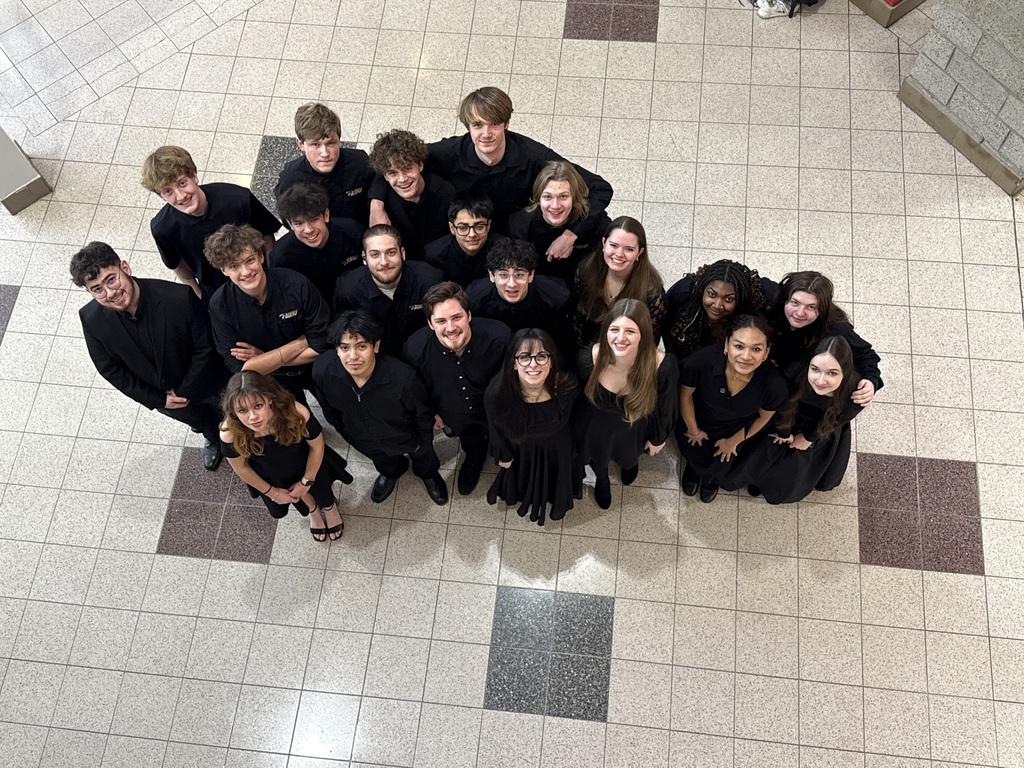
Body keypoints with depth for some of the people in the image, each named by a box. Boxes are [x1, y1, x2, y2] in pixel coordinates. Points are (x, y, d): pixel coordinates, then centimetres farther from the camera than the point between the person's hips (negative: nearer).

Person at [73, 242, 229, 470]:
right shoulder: (91, 319, -28)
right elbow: (110, 368, -12)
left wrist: (185, 391, -17)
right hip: (160, 394, 3)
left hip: (203, 384, -3)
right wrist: (158, 400, -12)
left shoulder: (180, 298, -39)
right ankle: (213, 438, 69)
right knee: (201, 422, 34)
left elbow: (205, 348, -23)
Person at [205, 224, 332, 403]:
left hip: (312, 367, 0)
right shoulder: (220, 305, -15)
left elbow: (323, 345, -16)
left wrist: (264, 358, -17)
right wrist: (299, 344, -20)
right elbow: (240, 367, -17)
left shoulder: (297, 285, -19)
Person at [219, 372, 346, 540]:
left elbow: (317, 446, -20)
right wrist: (272, 492, -3)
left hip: (305, 465, -1)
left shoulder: (297, 414, -44)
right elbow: (241, 468, -16)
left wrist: (306, 482, -8)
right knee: (279, 512, 25)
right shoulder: (230, 433, -40)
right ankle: (312, 509, 60)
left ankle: (330, 506, 63)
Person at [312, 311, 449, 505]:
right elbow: (329, 408, -9)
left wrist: (426, 444, -4)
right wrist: (343, 430, 7)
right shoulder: (322, 371, -36)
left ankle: (428, 474, 69)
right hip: (364, 441, 2)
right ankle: (392, 472, 73)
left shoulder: (403, 378, -44)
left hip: (407, 438, -2)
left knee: (422, 458, 33)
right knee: (385, 464, 37)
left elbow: (423, 414, -20)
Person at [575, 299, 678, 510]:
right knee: (598, 460, 36)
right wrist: (576, 430, 4)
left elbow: (665, 407, -16)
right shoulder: (589, 358, -38)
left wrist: (658, 438, 2)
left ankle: (630, 464, 78)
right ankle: (602, 479, 75)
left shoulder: (664, 366, -39)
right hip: (597, 429, 0)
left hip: (634, 431, 0)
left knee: (629, 456, 38)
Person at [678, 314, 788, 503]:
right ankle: (694, 466, 49)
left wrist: (733, 441, 4)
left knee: (717, 468, 11)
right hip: (696, 422, -1)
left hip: (734, 430, 1)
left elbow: (763, 417, -11)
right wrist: (694, 430, 0)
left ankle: (711, 477, 50)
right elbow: (685, 395, -17)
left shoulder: (774, 384, -37)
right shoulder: (702, 360, -42)